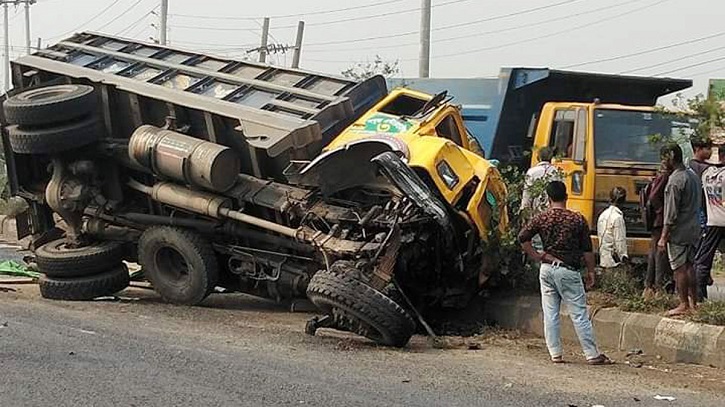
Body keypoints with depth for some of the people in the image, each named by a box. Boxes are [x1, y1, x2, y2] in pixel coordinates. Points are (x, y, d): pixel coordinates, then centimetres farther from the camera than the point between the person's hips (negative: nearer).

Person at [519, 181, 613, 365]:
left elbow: (523, 237, -9)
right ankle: (593, 355, 2)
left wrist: (537, 256, -1)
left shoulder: (541, 218, 0)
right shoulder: (578, 219, -4)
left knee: (550, 314, 9)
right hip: (568, 270, -2)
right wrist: (590, 271, 7)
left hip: (547, 269, 2)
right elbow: (587, 249, -2)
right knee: (579, 314, 0)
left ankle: (556, 354, 9)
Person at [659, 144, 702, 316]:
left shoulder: (675, 180, -18)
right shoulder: (692, 175, 10)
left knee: (679, 268, -2)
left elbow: (671, 213, -19)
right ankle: (693, 302, 20)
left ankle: (684, 305, 2)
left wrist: (663, 237, -16)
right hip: (694, 229, 9)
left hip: (678, 232, -9)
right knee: (689, 266, 15)